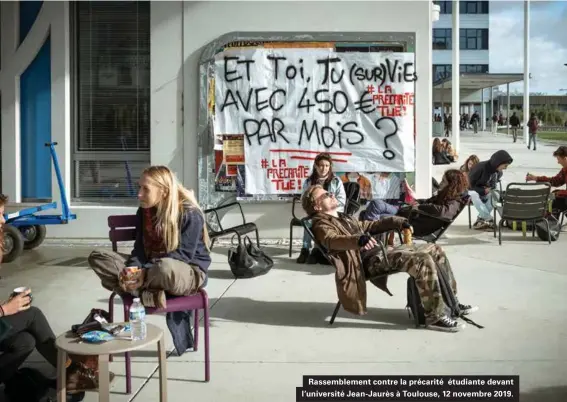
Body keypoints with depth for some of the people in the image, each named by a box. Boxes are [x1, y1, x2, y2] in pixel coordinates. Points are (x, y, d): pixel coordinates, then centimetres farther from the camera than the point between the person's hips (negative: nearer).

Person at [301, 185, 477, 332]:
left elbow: (370, 226, 33)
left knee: (434, 250, 11)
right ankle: (435, 316, -20)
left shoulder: (343, 218, 25)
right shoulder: (322, 225, -5)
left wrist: (397, 222, 21)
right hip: (370, 261, -10)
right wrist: (359, 239, -47)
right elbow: (333, 240, -27)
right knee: (423, 260, -27)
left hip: (381, 252, 10)